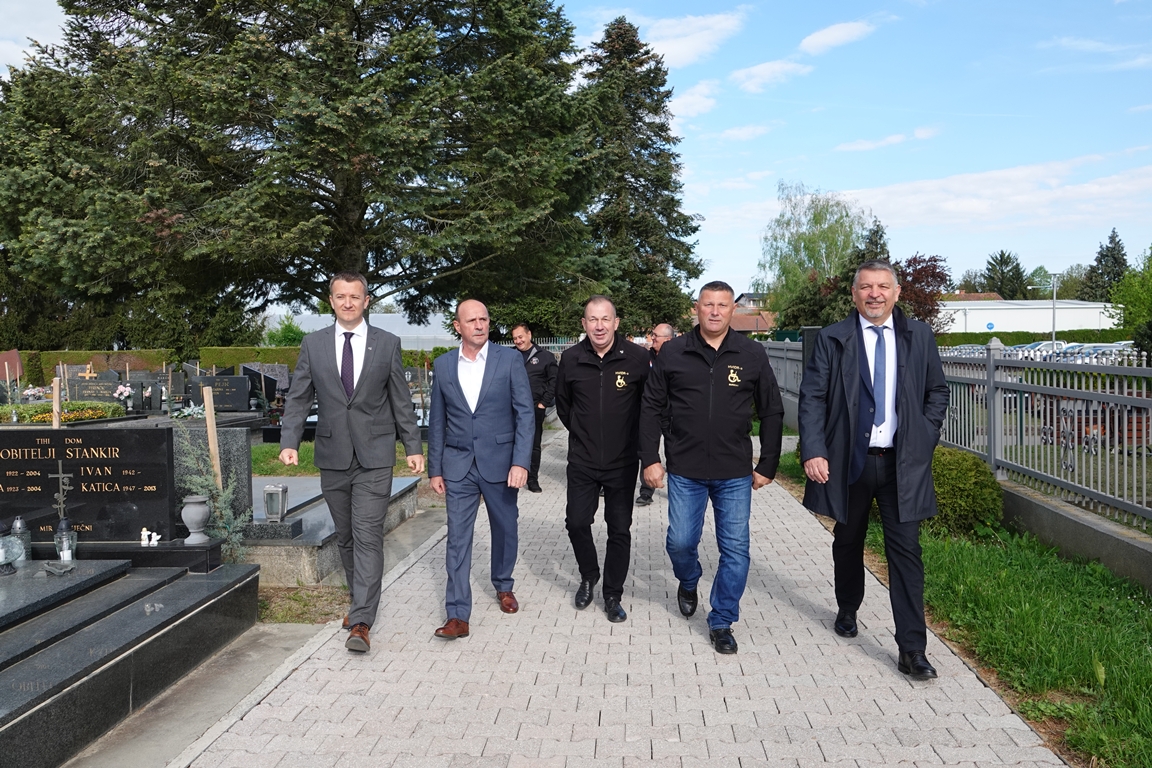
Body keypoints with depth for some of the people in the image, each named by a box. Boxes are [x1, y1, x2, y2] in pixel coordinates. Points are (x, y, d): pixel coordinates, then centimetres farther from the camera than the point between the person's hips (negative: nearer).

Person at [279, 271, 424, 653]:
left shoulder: (387, 344, 2)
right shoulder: (313, 344, 5)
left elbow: (401, 400, 4)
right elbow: (298, 399, 6)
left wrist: (413, 446, 1)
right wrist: (289, 442, -8)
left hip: (374, 455, -3)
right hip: (333, 455, 3)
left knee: (368, 536, -9)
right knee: (345, 536, 12)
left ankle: (361, 622, -8)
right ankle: (361, 601, 29)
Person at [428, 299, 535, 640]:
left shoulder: (509, 359, -4)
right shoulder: (442, 365, 4)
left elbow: (525, 413, -6)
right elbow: (437, 421, 8)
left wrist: (520, 462, -15)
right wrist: (434, 469, 6)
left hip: (499, 462, -1)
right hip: (458, 465, 1)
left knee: (505, 528, 15)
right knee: (457, 539, -2)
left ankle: (503, 586, 39)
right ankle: (458, 615, 1)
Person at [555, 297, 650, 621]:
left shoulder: (636, 357, -11)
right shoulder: (571, 358, -4)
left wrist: (635, 439, 7)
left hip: (623, 461, -1)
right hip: (582, 461, 2)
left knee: (620, 530, 6)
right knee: (577, 522, 4)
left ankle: (613, 595, 21)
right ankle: (588, 577, 31)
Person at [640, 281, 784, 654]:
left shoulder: (752, 354, -1)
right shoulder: (672, 353, 0)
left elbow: (772, 412, 5)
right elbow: (651, 408, 4)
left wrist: (767, 466, 3)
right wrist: (650, 459, -2)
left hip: (735, 473, 0)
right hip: (685, 470, 0)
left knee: (735, 550, 2)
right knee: (680, 542, 6)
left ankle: (722, 623, 20)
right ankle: (689, 583, 41)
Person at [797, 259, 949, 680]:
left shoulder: (919, 337, 4)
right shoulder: (832, 339, -2)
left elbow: (937, 392, 13)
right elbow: (812, 397, -6)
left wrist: (925, 439, 1)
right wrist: (813, 452, -16)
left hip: (903, 463, 0)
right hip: (849, 460, 0)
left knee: (906, 551, -3)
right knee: (848, 541, 17)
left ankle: (912, 650, 2)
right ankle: (847, 611, 42)